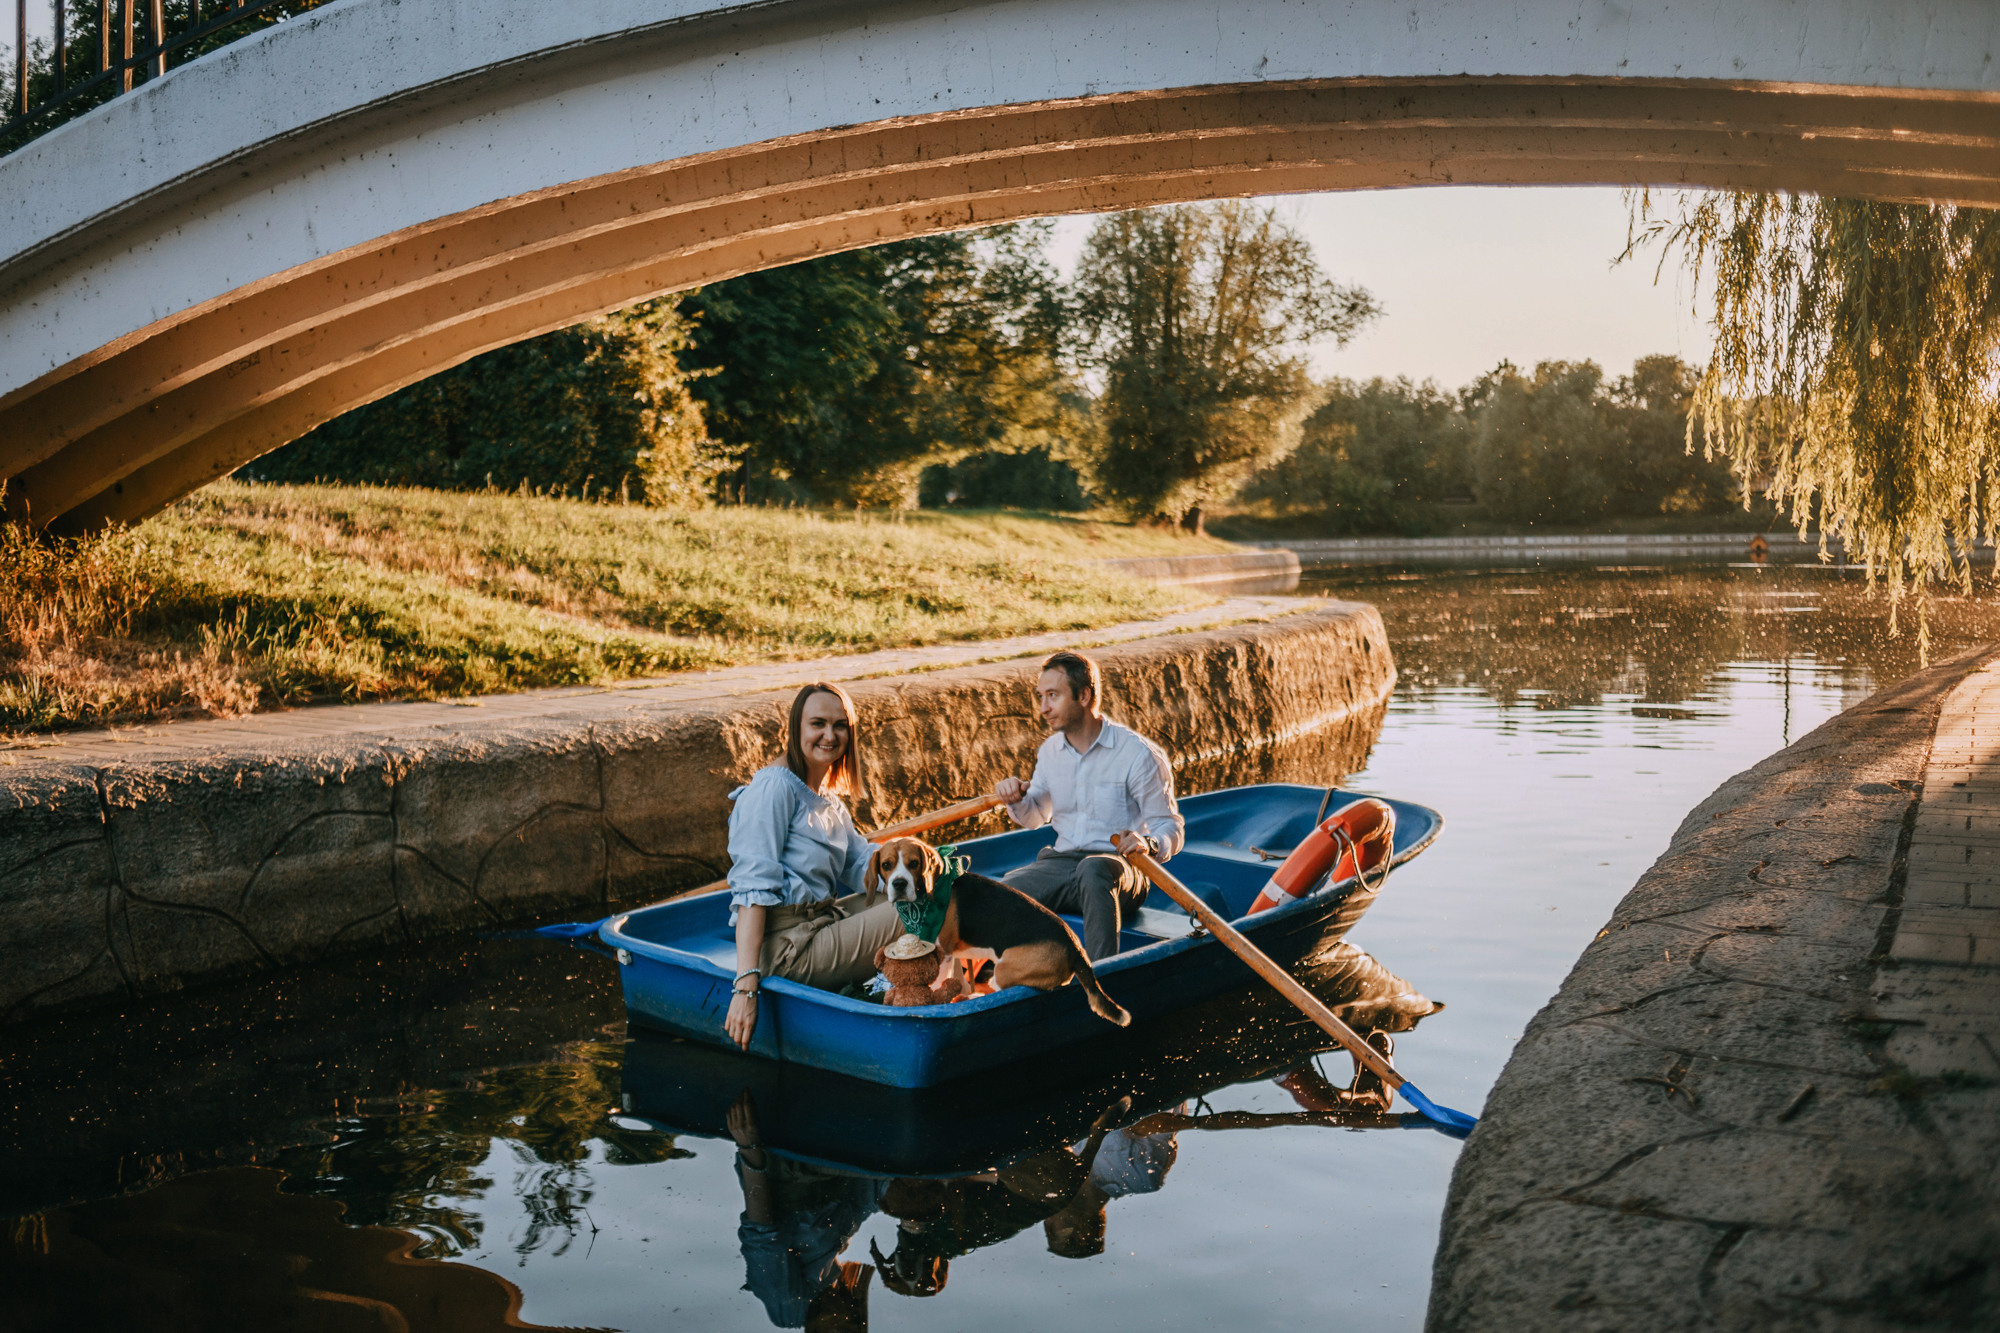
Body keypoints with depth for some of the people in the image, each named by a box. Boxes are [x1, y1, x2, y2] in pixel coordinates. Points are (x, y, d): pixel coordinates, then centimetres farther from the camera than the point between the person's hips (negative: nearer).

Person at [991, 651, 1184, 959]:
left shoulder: (1138, 754, -7)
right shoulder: (1050, 751, 12)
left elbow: (1171, 829, -6)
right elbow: (1035, 817, 26)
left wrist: (1148, 844, -29)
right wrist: (1017, 801, 2)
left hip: (1119, 868, -5)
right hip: (1061, 862, 5)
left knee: (1094, 869, -41)